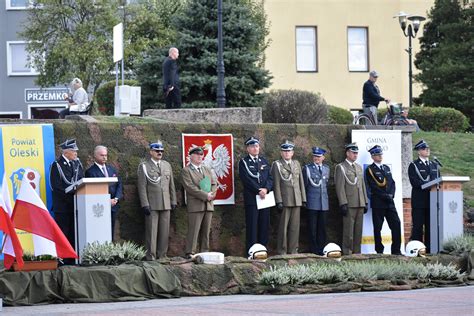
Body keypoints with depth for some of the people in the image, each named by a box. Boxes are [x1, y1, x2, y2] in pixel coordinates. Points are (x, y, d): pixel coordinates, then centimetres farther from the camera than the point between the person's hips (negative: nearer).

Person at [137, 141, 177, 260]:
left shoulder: (167, 165, 15)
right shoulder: (144, 166, 0)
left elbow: (171, 185, 17)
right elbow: (142, 187, -5)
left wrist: (173, 201, 10)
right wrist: (145, 204, -12)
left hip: (165, 205, 5)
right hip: (151, 205, -5)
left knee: (164, 232, 5)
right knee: (151, 231, -5)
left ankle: (162, 255, 11)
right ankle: (151, 257, -3)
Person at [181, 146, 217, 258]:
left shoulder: (207, 170, 22)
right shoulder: (186, 171, 0)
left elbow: (214, 184, 15)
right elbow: (190, 187, -11)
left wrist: (212, 194, -6)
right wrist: (205, 195, -15)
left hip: (208, 205, 6)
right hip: (195, 205, -6)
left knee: (206, 231, 6)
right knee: (193, 230, -9)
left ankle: (204, 252, 10)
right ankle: (190, 253, -8)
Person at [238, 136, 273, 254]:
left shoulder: (264, 161, 16)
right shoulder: (243, 162, 1)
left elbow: (270, 178, 9)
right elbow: (246, 179, -10)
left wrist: (266, 189, -10)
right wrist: (258, 190, -17)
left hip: (265, 198, 5)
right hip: (251, 199, -5)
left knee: (264, 226, 5)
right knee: (252, 227, -5)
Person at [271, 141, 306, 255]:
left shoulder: (296, 164, 16)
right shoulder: (277, 165, 2)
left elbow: (301, 182, 16)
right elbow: (276, 184, -4)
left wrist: (303, 199, 10)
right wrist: (279, 201, -11)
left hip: (296, 200, 4)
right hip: (285, 201, -4)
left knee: (295, 226, 5)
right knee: (283, 226, -3)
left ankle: (293, 249, 11)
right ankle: (282, 251, 1)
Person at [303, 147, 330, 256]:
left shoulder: (326, 168, 12)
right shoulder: (307, 168, 0)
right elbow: (304, 185, 3)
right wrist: (305, 200, 2)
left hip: (324, 203, 4)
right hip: (312, 203, -4)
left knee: (322, 227, 5)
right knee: (313, 228, -3)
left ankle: (322, 250, 10)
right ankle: (314, 250, 0)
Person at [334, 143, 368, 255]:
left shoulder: (359, 167, 19)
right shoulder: (341, 167, -2)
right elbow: (340, 187, -8)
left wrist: (365, 202, 14)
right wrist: (343, 204, -16)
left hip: (360, 204, 6)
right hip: (349, 204, -6)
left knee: (358, 230, 6)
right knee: (348, 229, -5)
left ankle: (357, 251, 11)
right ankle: (347, 252, -3)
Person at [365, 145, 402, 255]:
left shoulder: (387, 168, 19)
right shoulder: (370, 170, -2)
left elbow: (392, 183, 15)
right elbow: (373, 187, -10)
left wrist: (391, 195, -3)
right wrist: (385, 196, -14)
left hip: (389, 202, 6)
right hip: (377, 203, -6)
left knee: (396, 224, -2)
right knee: (377, 227, -3)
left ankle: (396, 250, 2)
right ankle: (379, 251, 2)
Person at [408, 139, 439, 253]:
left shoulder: (434, 165, 20)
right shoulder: (413, 165, 1)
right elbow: (415, 182, -11)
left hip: (432, 200, 5)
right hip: (419, 200, -5)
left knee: (430, 225, 5)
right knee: (418, 226, -7)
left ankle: (429, 248, 8)